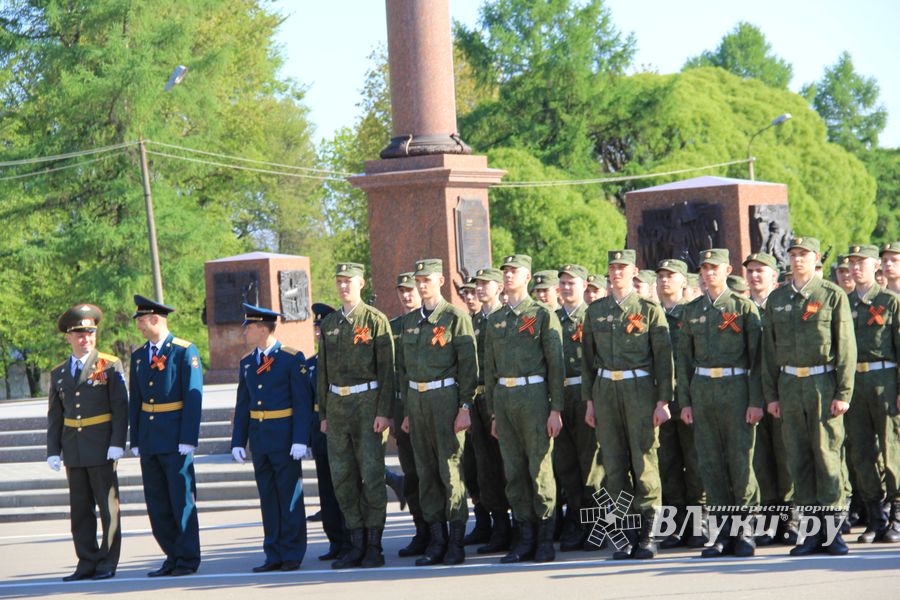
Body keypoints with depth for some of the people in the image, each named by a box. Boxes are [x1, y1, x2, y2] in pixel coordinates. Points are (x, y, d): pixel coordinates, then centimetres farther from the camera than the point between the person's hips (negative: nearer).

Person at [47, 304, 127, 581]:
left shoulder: (110, 366, -1)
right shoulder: (58, 373, 12)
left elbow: (121, 407, -5)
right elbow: (54, 415, 13)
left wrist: (117, 443, -13)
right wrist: (53, 450, 6)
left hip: (102, 450, -4)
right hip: (73, 451, 4)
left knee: (108, 507, -1)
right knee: (80, 510, 6)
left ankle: (107, 564, 4)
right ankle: (87, 563, 11)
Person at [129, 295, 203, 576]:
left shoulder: (185, 352, -7)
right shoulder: (139, 356, 13)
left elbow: (194, 397, -11)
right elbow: (135, 401, 14)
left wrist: (188, 439, -16)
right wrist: (136, 441, 8)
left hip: (176, 440, -6)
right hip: (149, 441, 6)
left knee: (182, 500, -2)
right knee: (157, 504, 7)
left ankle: (188, 560, 4)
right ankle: (173, 557, 16)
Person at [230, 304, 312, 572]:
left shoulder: (292, 358, -7)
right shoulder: (247, 363, 11)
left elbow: (303, 403, -10)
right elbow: (242, 406, 14)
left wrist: (300, 440, -16)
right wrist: (238, 441, 8)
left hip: (284, 437, -6)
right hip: (259, 437, 6)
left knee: (289, 496, -1)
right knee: (268, 497, 8)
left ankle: (292, 554, 5)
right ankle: (274, 555, 13)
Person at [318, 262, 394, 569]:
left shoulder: (376, 320, -4)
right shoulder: (329, 324, 13)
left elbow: (387, 368, -8)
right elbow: (323, 371, 16)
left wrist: (384, 412, -14)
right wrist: (323, 414, 12)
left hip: (368, 404, -6)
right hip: (337, 406, 6)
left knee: (372, 475, -4)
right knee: (342, 478, 5)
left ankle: (374, 546, 1)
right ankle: (356, 545, 12)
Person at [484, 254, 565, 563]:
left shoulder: (543, 314, -1)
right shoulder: (495, 320, 15)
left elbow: (555, 364, -4)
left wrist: (556, 409, -10)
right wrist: (493, 413, 13)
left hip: (533, 395, -5)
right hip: (503, 397, 5)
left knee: (540, 468, -4)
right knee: (514, 471, 6)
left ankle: (546, 541, 1)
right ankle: (526, 539, 12)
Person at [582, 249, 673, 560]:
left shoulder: (650, 310, 2)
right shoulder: (595, 311, 11)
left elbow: (664, 357, -1)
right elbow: (588, 358, 13)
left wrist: (663, 401, -7)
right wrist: (589, 401, 8)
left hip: (640, 389, -3)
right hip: (606, 392, 3)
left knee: (644, 463, -3)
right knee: (614, 465, 3)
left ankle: (647, 535, 2)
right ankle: (626, 536, 7)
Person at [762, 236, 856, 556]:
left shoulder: (833, 295, -1)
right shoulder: (776, 299, 10)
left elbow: (846, 347, -4)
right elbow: (769, 350, 12)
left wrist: (843, 394, -10)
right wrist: (771, 395, 6)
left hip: (823, 384, -4)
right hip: (789, 385, 4)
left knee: (827, 457, -4)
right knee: (798, 460, 4)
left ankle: (833, 531, 2)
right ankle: (812, 531, 9)